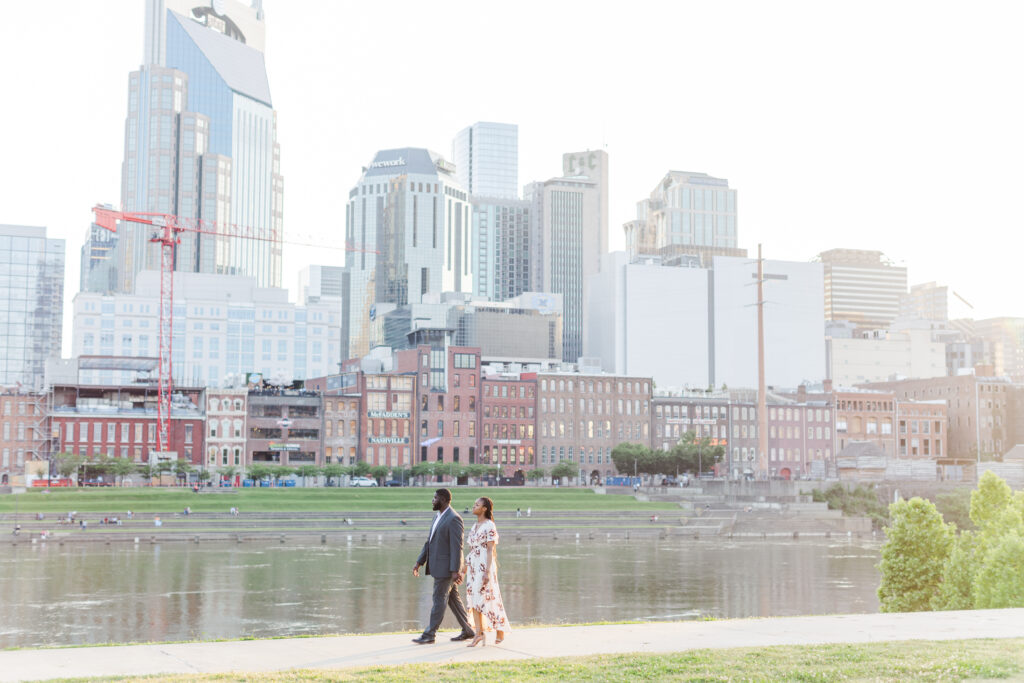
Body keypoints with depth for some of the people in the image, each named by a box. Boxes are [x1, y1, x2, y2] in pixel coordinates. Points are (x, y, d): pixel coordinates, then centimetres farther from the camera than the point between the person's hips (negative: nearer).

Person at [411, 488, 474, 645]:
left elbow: (457, 547, -20)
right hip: (438, 566, 10)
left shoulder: (454, 519, -16)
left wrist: (455, 571, -23)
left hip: (446, 567, -10)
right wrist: (419, 562, 14)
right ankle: (468, 631, 20)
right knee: (453, 599, 13)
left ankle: (429, 634, 1)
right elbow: (429, 542, 18)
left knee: (439, 600, -4)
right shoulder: (439, 517, 14)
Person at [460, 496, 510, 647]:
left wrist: (487, 572, -20)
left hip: (485, 566, -8)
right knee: (474, 599, 2)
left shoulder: (489, 526, -11)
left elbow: (490, 550, -15)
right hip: (473, 566, 8)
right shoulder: (475, 526, 14)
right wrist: (466, 566, 17)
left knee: (486, 598, -3)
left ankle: (501, 631, 14)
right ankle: (479, 634, 3)